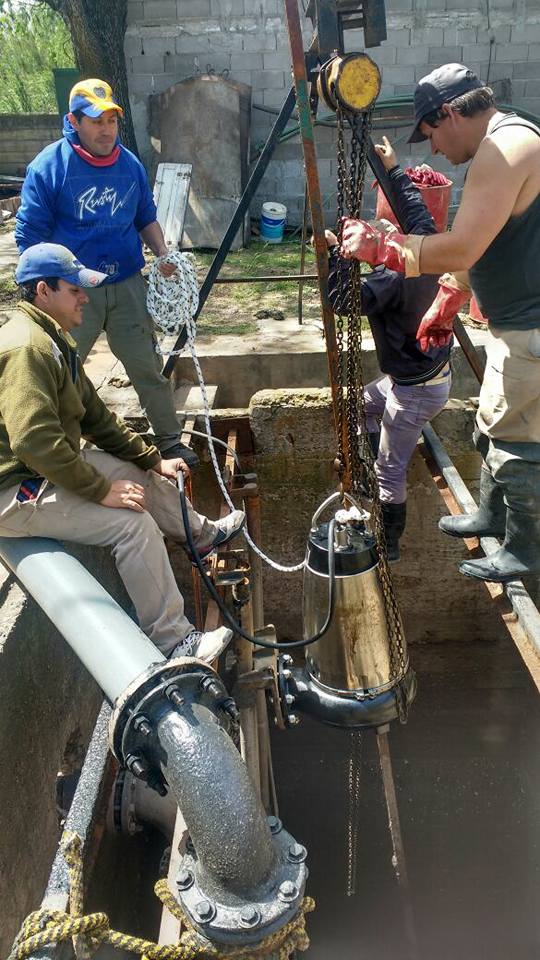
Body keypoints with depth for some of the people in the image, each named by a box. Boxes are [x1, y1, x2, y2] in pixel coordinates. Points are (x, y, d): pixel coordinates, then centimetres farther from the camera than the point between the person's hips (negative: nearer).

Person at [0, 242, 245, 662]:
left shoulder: (54, 337, 10)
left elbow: (94, 415, 12)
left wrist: (152, 458, 5)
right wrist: (101, 490, -27)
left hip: (52, 465, 11)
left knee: (146, 476, 19)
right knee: (134, 522, -23)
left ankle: (202, 535, 45)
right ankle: (173, 641, -13)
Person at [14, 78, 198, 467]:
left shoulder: (131, 165, 4)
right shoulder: (48, 166, -10)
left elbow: (147, 219, 16)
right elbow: (30, 237, -7)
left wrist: (163, 256, -1)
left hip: (128, 286, 3)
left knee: (148, 366, 7)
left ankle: (170, 440, 21)